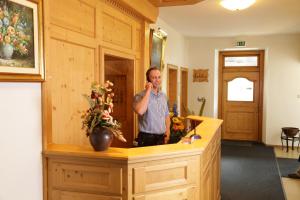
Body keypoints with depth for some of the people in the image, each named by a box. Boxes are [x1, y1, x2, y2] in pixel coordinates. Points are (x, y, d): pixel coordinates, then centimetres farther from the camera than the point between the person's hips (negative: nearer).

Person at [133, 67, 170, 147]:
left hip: (161, 138, 6)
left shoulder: (163, 96, 10)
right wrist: (148, 91, -22)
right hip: (146, 138, -5)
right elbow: (140, 111, -30)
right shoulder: (140, 95, -10)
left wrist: (167, 132, 6)